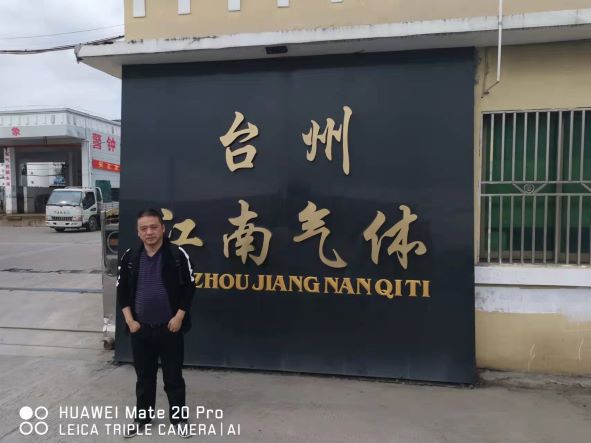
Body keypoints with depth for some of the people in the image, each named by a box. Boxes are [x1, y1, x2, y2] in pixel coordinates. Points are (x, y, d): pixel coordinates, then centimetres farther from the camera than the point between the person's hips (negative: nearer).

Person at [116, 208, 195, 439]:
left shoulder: (178, 255, -9)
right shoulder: (130, 257, 0)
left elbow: (189, 287, -5)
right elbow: (122, 291, 6)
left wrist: (179, 317, -10)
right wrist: (129, 320, -1)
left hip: (170, 327, -2)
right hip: (140, 328, 3)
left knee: (173, 376, 9)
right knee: (144, 376, 16)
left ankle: (178, 418, 25)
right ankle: (142, 417, 33)